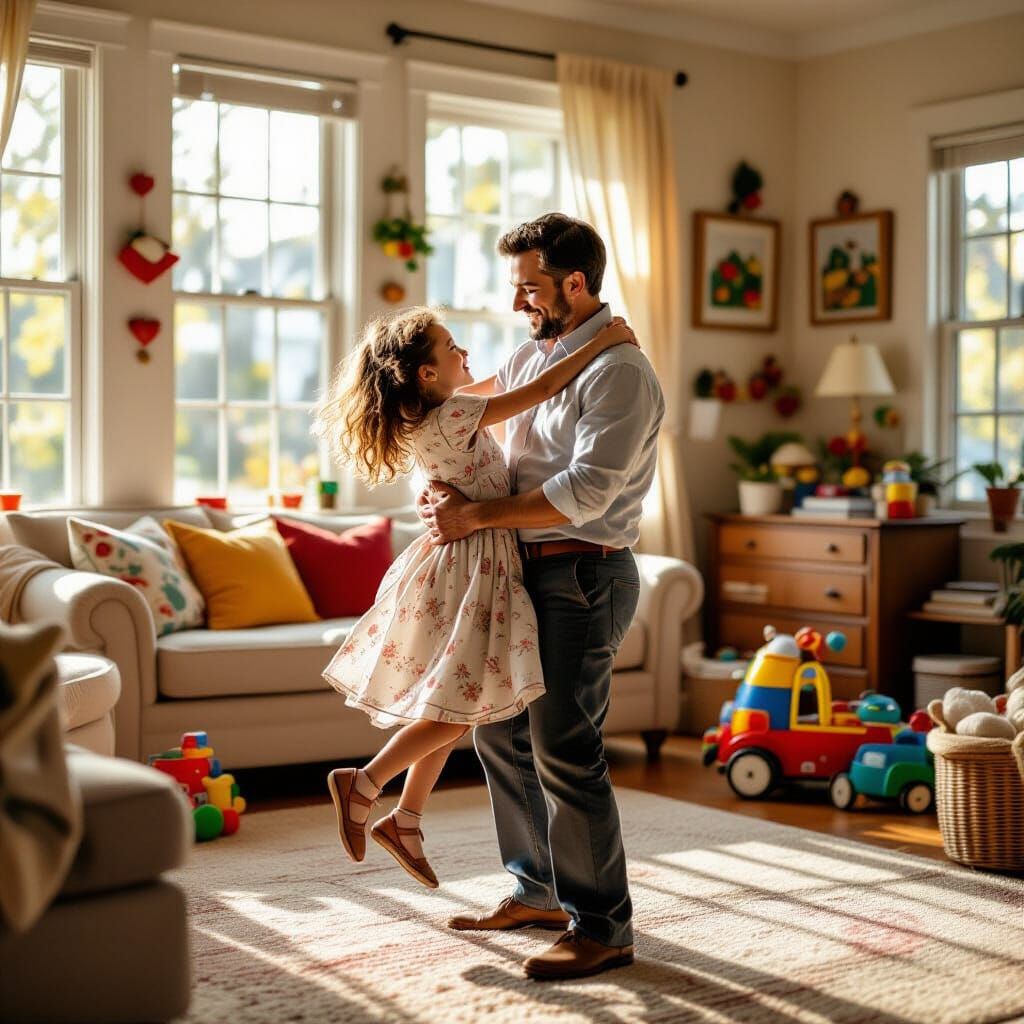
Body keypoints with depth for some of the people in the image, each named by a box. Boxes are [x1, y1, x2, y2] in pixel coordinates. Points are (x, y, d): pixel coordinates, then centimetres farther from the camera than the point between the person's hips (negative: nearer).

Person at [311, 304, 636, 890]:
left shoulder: (431, 412, 8)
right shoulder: (451, 417, -19)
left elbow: (503, 381, 25)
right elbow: (541, 390, -18)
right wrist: (602, 341, -9)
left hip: (463, 564, 10)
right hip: (471, 569, -10)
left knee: (454, 706, 15)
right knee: (465, 707, -4)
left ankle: (406, 820, 22)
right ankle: (364, 785, 3)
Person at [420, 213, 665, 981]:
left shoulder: (619, 372, -15)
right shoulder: (531, 356, 13)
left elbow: (584, 493, -23)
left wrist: (476, 515, -19)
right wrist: (449, 484, 1)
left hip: (584, 574, -9)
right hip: (529, 570, 9)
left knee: (563, 749, -9)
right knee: (502, 728, 14)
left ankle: (604, 929, 2)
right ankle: (539, 891, 29)